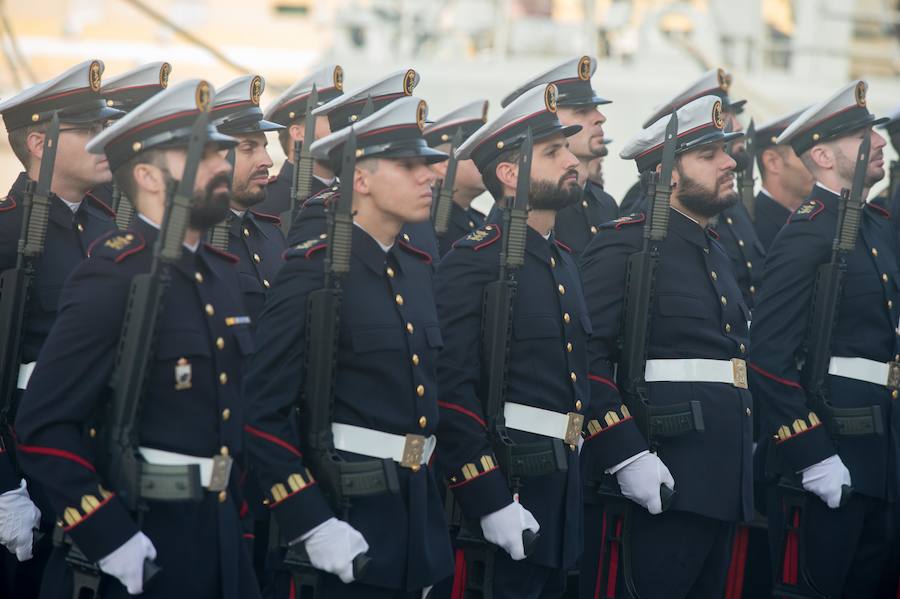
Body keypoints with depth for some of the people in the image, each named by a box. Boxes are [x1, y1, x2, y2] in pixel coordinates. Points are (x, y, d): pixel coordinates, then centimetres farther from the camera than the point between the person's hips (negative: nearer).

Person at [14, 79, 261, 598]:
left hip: (219, 532, 8)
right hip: (138, 540, -8)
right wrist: (108, 538, -23)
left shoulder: (221, 272, 11)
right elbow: (44, 429, -18)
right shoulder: (112, 278, -15)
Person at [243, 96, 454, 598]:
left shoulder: (418, 268, 12)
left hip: (419, 514, 7)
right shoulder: (313, 271, -12)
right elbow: (262, 413, -16)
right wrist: (312, 526, -21)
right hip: (346, 518, -7)